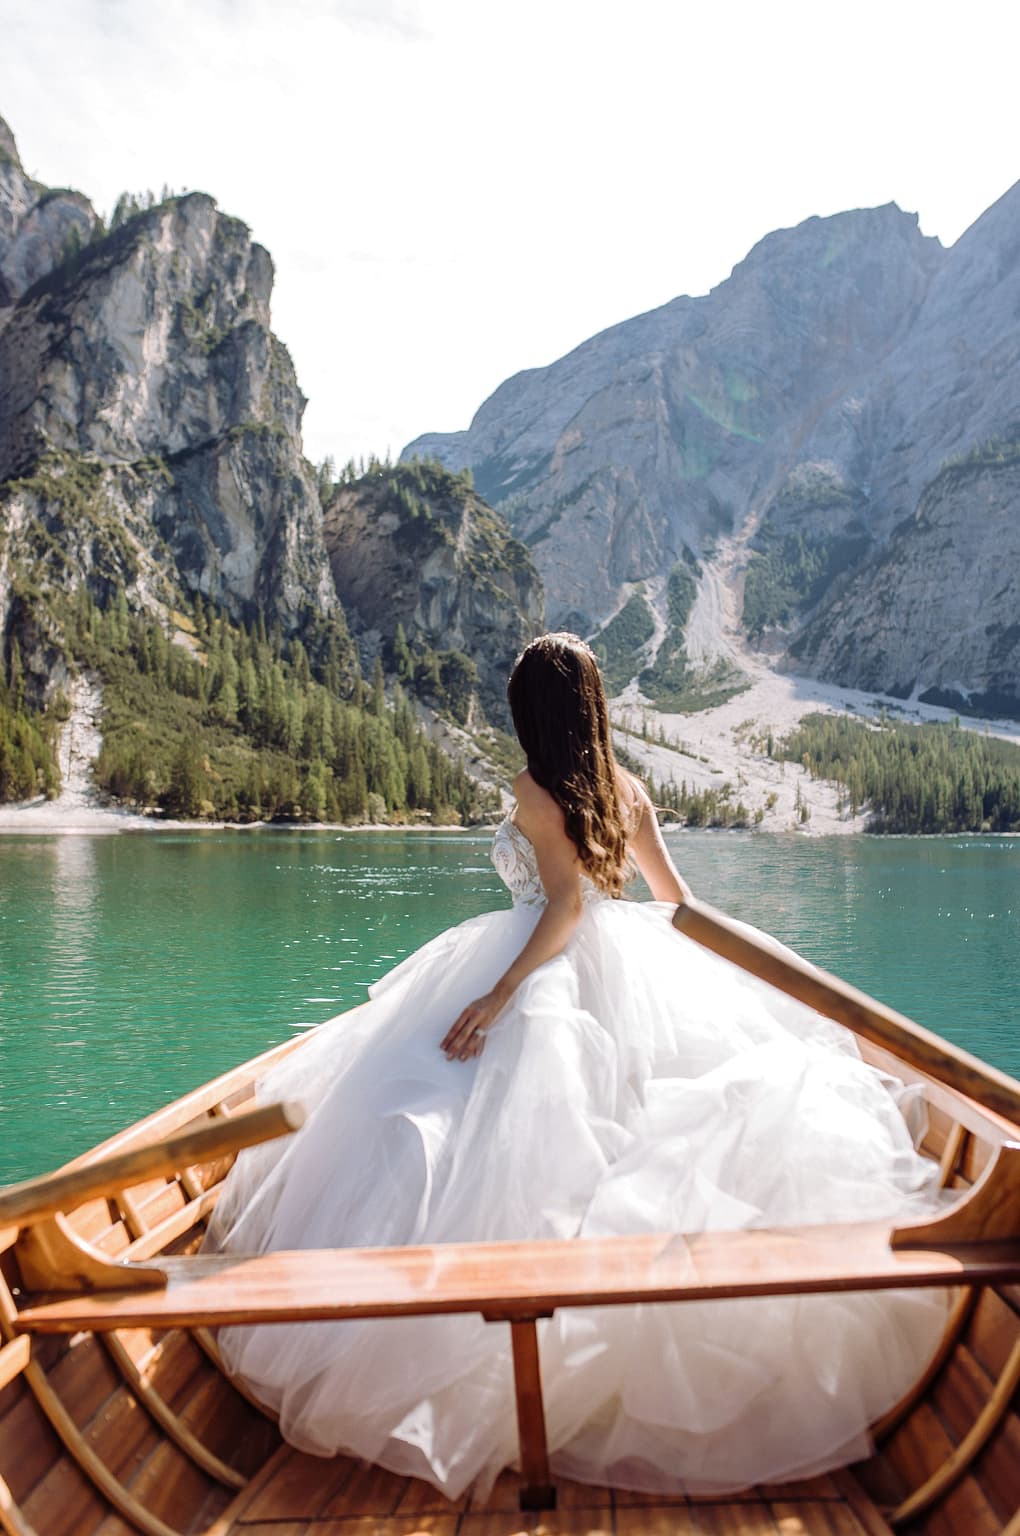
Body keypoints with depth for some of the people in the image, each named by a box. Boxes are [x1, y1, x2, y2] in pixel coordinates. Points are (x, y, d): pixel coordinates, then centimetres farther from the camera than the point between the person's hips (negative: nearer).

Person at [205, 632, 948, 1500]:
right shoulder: (626, 788, 7)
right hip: (640, 973, 6)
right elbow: (674, 897, 11)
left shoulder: (535, 788, -9)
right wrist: (665, 968, 27)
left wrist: (501, 992, -24)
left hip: (553, 974, -6)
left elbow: (568, 901, -19)